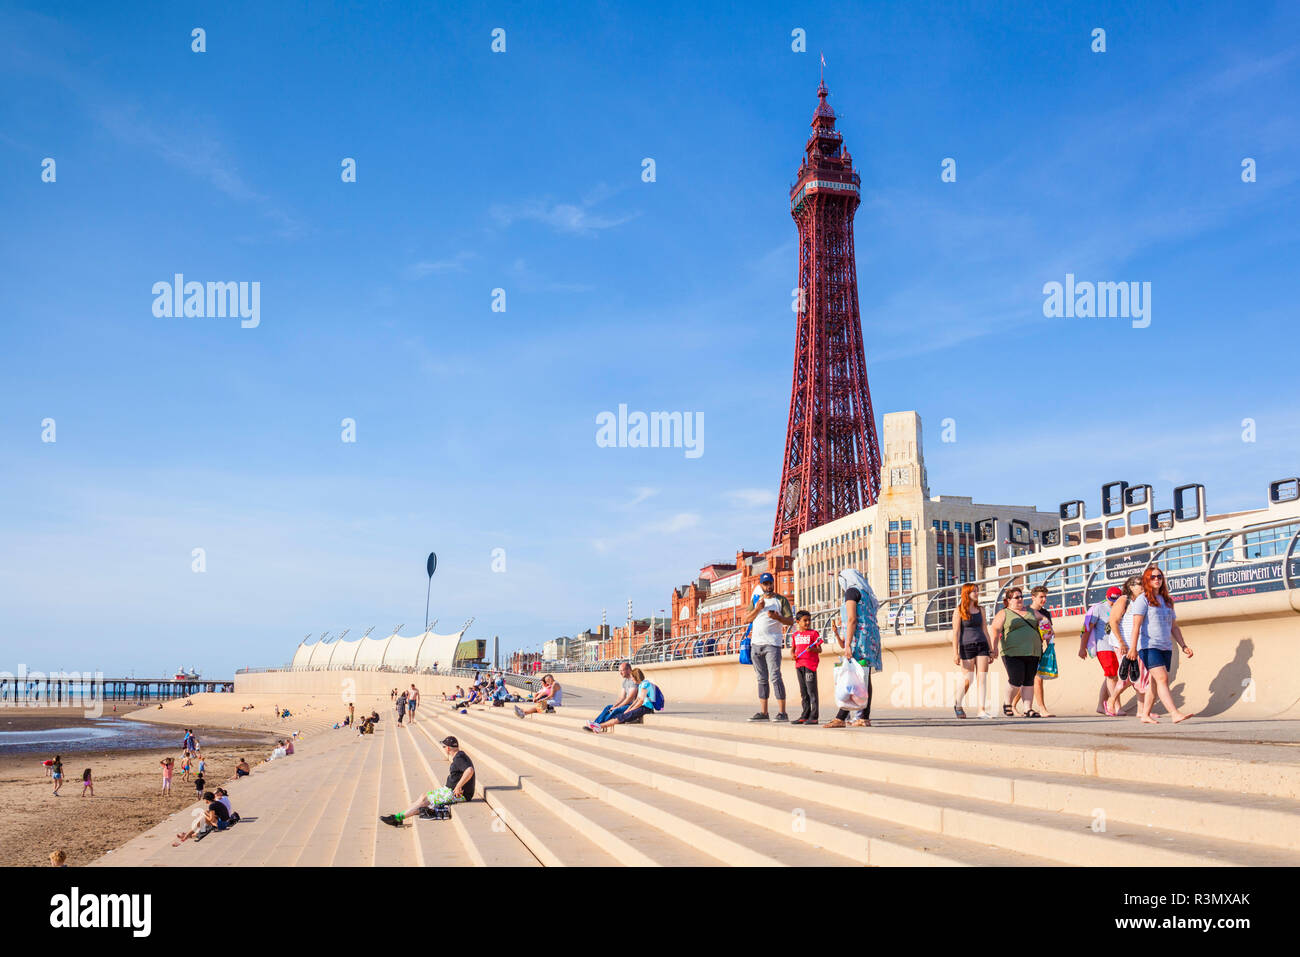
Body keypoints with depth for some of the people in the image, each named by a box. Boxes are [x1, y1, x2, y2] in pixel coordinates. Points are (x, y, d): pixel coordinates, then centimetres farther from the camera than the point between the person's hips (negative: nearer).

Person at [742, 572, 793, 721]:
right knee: (762, 679, 8)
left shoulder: (782, 600, 5)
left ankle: (782, 713, -14)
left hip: (772, 643, -5)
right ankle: (763, 712, 11)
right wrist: (757, 609, -4)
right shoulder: (756, 600, 18)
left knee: (775, 677, -14)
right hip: (756, 644, 5)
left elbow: (791, 621, -2)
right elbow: (746, 620, 11)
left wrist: (778, 617, -20)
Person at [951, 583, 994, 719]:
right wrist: (955, 653, -13)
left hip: (982, 646, 4)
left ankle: (982, 710, -8)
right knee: (967, 681, 0)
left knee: (982, 678, -7)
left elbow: (985, 631, 14)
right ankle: (958, 704, 24)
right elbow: (956, 632, -7)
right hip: (967, 647, -4)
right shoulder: (958, 611, -2)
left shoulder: (980, 610, 11)